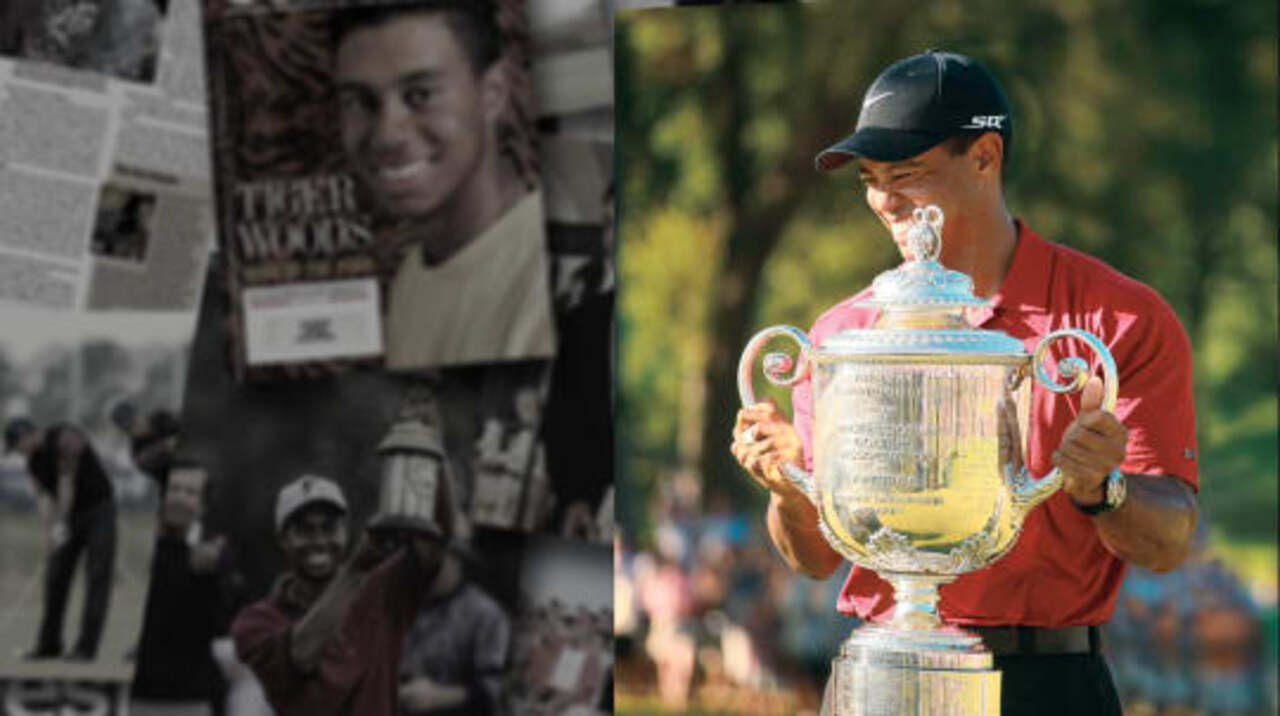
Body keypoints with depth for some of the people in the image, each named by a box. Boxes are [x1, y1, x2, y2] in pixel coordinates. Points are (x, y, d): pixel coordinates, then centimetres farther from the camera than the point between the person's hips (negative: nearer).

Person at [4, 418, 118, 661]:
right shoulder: (33, 462, 3)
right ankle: (49, 644, 10)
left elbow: (67, 483, -24)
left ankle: (87, 647, -11)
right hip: (73, 515, 8)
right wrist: (51, 531, -24)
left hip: (100, 511, -8)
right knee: (55, 577, 3)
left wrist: (60, 524, -25)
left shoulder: (65, 438, -21)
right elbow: (44, 497, -8)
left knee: (97, 578, -10)